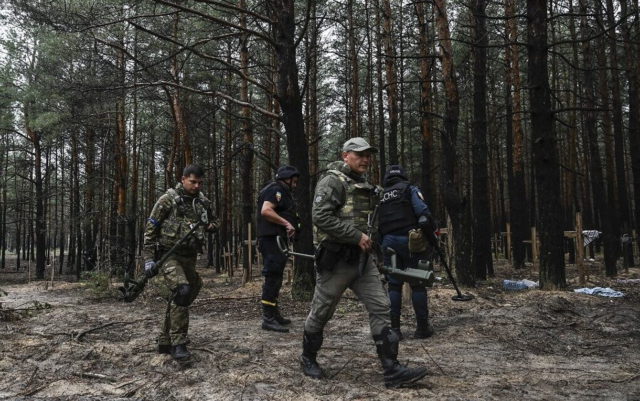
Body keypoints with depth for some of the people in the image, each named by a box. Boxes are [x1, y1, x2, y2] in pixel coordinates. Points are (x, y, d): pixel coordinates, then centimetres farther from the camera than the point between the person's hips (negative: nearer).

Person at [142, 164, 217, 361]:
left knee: (176, 300, 12)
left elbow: (205, 225, 24)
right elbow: (150, 228, -6)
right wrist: (148, 258, -10)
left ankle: (165, 343, 25)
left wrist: (210, 226, -1)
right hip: (168, 255, -6)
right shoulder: (168, 199, -7)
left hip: (188, 257, 6)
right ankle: (178, 343, -19)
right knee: (182, 290, -25)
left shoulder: (202, 202, 8)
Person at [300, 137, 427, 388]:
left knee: (380, 308, -2)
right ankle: (308, 358, 29)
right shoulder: (332, 181, -11)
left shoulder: (365, 186, 16)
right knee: (321, 313, 7)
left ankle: (392, 370, -1)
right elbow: (320, 217, -23)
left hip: (362, 259, 8)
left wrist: (367, 240, 11)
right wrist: (356, 236, -21)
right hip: (335, 260, -7)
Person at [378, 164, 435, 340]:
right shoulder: (410, 189, 3)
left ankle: (394, 328, 6)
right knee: (417, 283, 3)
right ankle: (423, 328, 7)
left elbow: (375, 225, 13)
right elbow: (424, 213, -11)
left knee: (394, 285, 7)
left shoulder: (380, 196, 16)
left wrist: (380, 246, 17)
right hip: (409, 240, -4)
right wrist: (430, 234, -1)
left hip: (388, 242, 4)